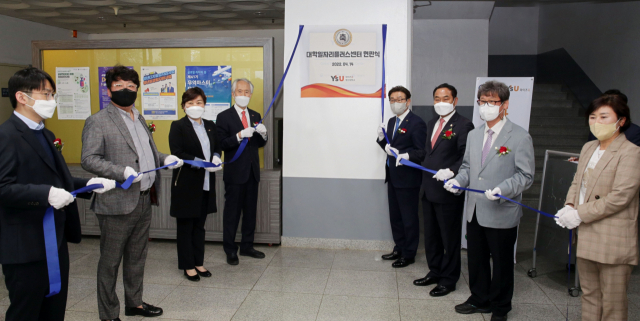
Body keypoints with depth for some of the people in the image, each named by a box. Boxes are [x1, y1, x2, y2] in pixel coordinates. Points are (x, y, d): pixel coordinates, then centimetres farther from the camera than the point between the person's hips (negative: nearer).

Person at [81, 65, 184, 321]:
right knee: (110, 261, 7)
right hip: (117, 203, -8)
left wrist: (165, 158, 6)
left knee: (137, 257, 20)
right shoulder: (98, 122, -9)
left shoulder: (139, 119, 17)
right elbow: (89, 160, -15)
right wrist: (122, 172, -27)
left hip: (144, 201, 8)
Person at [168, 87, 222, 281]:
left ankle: (198, 262, 26)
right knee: (186, 227, 6)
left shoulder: (210, 126, 10)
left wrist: (216, 157, -7)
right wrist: (201, 163, -23)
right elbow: (177, 153, -15)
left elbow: (218, 148, 17)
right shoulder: (178, 126, -7)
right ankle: (188, 266, 18)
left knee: (199, 226, 15)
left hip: (206, 184, 5)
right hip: (186, 183, -5)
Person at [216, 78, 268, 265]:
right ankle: (230, 251, 15)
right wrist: (239, 135, -26)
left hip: (252, 171, 6)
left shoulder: (255, 116, 12)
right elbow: (221, 144, -13)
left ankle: (247, 247, 27)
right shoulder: (224, 117, -5)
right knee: (232, 212, 3)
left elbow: (260, 144, 12)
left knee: (250, 211, 13)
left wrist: (263, 134, -9)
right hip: (235, 172, -5)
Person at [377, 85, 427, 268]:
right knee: (395, 216, 18)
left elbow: (422, 152, -15)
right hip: (392, 177, 8)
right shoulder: (391, 122, 13)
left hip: (408, 179, -8)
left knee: (409, 218, 4)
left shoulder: (416, 123, -13)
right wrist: (381, 138, -2)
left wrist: (407, 156, -33)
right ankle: (399, 248, 33)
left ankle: (409, 255, 18)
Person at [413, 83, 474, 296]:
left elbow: (466, 159, -16)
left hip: (449, 191, -8)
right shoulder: (431, 124, 14)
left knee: (450, 238, 6)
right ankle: (435, 272, 35)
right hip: (429, 190, 8)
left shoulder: (463, 125, -11)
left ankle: (448, 280, 21)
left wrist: (451, 171, -29)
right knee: (431, 236, 19)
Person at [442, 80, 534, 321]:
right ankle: (479, 300, 38)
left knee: (501, 263, 10)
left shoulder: (519, 137, -10)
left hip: (502, 214, -5)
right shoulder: (474, 135, 11)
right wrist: (458, 180, -1)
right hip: (474, 211, 6)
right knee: (476, 259, 17)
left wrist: (502, 189, -27)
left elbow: (525, 176, -11)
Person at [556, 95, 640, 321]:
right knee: (589, 294, 18)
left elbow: (620, 196, -19)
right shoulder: (588, 148, 11)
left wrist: (580, 214, -17)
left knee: (612, 303, 5)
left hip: (613, 240, -7)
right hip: (586, 236, 7)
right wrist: (569, 207, -4)